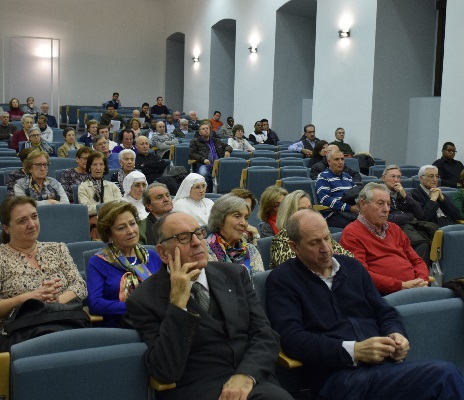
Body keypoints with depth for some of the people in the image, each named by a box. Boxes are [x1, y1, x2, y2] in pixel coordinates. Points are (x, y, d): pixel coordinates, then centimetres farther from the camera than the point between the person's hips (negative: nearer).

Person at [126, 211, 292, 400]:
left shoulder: (234, 275, 10)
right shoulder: (144, 299, -3)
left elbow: (265, 335, 5)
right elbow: (165, 371, -11)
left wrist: (246, 375, -14)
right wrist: (178, 302, -16)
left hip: (252, 380, 4)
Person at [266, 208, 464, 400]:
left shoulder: (352, 266, 20)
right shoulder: (281, 280, 3)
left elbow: (385, 313, 20)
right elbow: (291, 338, -10)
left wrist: (396, 335, -4)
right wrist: (354, 351, -19)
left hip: (383, 363, 6)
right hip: (337, 375, -6)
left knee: (445, 374, -26)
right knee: (445, 375, -27)